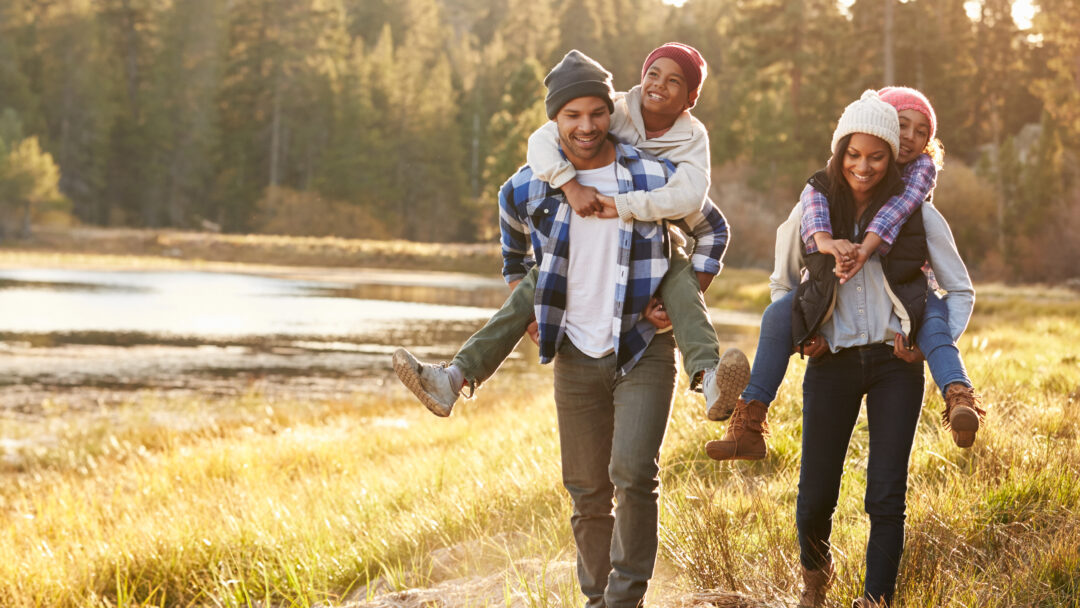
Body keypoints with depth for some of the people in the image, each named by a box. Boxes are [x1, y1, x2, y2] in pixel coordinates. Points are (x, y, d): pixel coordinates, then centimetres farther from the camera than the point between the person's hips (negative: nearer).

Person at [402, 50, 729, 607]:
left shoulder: (654, 177, -7)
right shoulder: (526, 189, -1)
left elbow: (711, 230, 9)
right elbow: (514, 246, 23)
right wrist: (522, 307, 15)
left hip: (644, 352, -3)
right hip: (575, 357, 3)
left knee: (634, 475, -18)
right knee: (587, 492, 8)